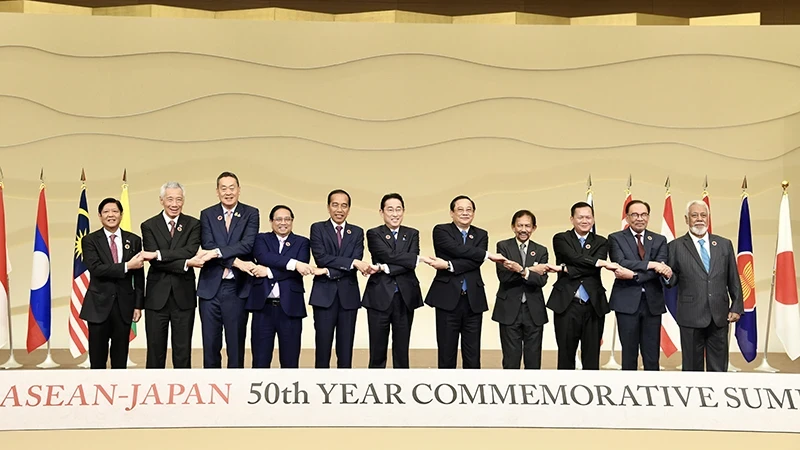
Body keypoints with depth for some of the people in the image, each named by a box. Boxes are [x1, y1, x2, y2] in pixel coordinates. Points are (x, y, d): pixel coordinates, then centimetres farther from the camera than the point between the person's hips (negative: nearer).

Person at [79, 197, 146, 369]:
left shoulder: (134, 240, 6)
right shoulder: (90, 240, -1)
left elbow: (139, 276, 7)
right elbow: (95, 268, -16)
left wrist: (138, 305, 3)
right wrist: (127, 266, -20)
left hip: (124, 305, 2)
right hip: (99, 305, -2)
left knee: (120, 359, 8)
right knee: (97, 359, 4)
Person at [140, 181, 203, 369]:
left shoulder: (193, 225, 4)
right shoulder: (149, 226, 1)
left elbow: (190, 251, -13)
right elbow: (155, 261, -10)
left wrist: (159, 254, -21)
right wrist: (185, 264, -18)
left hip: (183, 296, 1)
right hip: (157, 297, -1)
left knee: (183, 352, 6)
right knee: (155, 351, 5)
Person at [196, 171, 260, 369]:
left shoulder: (251, 214, 3)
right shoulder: (207, 214, 6)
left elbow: (247, 245, -11)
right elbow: (208, 246, -7)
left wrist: (217, 252, -20)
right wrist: (236, 262, -18)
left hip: (237, 288, -1)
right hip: (210, 287, 1)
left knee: (236, 344, 4)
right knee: (210, 344, 7)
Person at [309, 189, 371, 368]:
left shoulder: (357, 232, 10)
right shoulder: (318, 228, 4)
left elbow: (357, 264, -4)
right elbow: (321, 258, -11)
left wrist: (328, 271, -15)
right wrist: (352, 262, -17)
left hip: (348, 295, 2)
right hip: (324, 294, -2)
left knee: (346, 348, 4)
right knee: (323, 346, -1)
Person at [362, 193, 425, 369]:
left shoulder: (412, 234, 10)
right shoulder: (373, 234, 2)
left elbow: (411, 264, -6)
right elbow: (389, 255, -14)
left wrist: (385, 268, -16)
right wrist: (419, 259, -13)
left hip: (405, 297, 2)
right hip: (380, 297, -2)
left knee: (402, 351, 7)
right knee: (377, 351, 3)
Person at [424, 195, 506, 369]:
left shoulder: (481, 235, 12)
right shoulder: (441, 230, 3)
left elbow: (476, 262, -6)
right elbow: (457, 249, -16)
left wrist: (449, 265, -17)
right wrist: (487, 255, -12)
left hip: (473, 300, 3)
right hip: (448, 298, -3)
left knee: (472, 356, 5)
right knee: (447, 354, 3)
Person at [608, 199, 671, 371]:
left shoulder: (659, 240, 9)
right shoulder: (616, 239, 3)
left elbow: (661, 269, -6)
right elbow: (620, 264, -14)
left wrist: (633, 275, -18)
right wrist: (650, 264, -21)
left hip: (652, 302, 2)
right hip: (627, 302, -2)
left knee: (652, 356, 4)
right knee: (629, 354, 4)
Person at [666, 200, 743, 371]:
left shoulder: (724, 244, 8)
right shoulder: (676, 247, 0)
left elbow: (734, 280, 9)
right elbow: (672, 281, -1)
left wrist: (737, 307, 5)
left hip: (719, 316, 2)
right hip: (691, 316, -2)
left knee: (718, 367, 8)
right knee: (692, 366, 6)